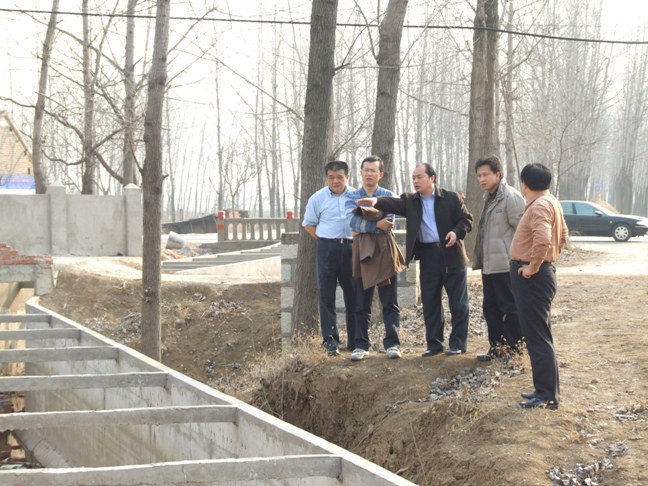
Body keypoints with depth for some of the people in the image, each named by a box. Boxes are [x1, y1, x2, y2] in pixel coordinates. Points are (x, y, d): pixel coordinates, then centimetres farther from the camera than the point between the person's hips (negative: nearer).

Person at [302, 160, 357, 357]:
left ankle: (354, 340, 15)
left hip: (351, 248, 2)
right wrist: (325, 241, 1)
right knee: (326, 294, -3)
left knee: (353, 294, 7)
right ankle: (330, 340, 1)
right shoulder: (317, 198, 2)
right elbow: (308, 224, 9)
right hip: (327, 249, -2)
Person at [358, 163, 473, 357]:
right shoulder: (410, 201, 7)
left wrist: (457, 232, -17)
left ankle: (458, 343, 9)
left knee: (458, 302, 1)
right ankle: (434, 344, 15)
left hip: (451, 255, -3)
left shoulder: (451, 198, 1)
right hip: (427, 257, 3)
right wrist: (375, 202, -32)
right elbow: (393, 203, -12)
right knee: (430, 303, 6)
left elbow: (467, 219, 2)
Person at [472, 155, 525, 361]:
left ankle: (513, 350, 6)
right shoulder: (489, 197, 15)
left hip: (504, 264, -9)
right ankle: (496, 348, 22)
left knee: (509, 308, -1)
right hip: (488, 264, 9)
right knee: (490, 307, 13)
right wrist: (479, 258, 17)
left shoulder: (511, 196, -14)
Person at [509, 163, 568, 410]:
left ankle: (548, 396, -4)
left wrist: (532, 267, -22)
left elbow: (542, 239, -34)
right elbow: (562, 236, 25)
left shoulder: (539, 206, -19)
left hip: (532, 277, -11)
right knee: (538, 335, 16)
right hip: (541, 273, 11)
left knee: (537, 337, -7)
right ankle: (545, 390, 23)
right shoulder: (551, 202, 13)